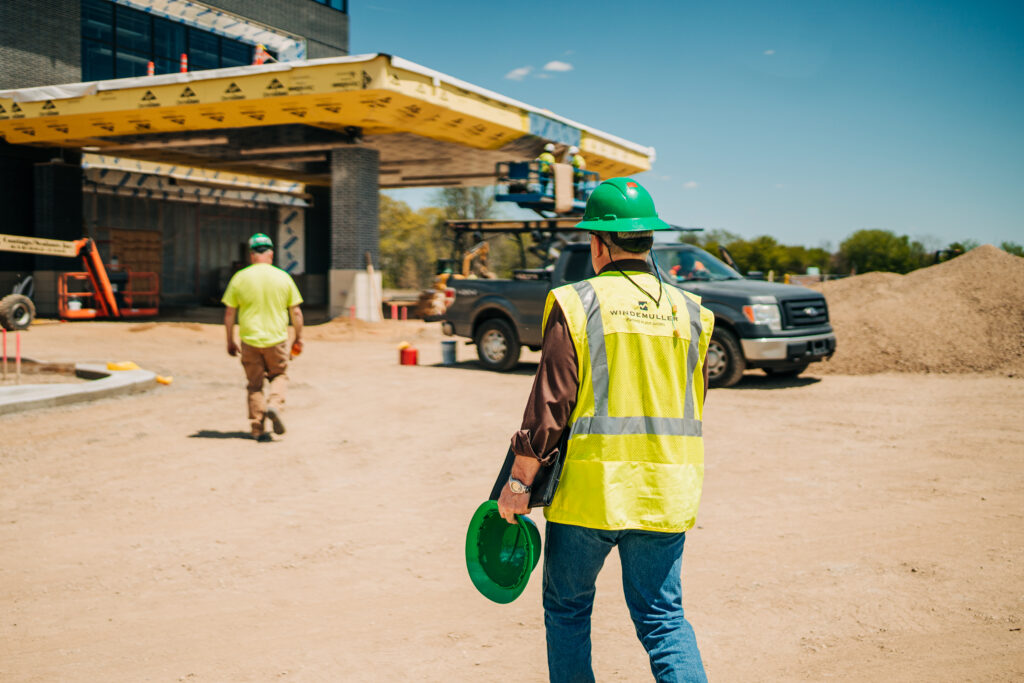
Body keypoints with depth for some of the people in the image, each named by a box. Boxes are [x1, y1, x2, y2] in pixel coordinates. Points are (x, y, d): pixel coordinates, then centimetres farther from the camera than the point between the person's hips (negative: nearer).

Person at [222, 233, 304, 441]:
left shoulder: (240, 278, -2)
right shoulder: (283, 278, -1)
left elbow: (229, 313, 1)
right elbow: (296, 312, 2)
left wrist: (230, 341, 11)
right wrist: (298, 338, 13)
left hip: (250, 341, 0)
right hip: (276, 339, 0)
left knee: (254, 385, 10)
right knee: (279, 376, 19)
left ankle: (258, 429, 8)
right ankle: (275, 405, -8)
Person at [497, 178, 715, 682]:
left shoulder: (576, 304, -8)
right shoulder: (688, 311, 6)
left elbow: (550, 404, -11)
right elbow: (694, 408, 12)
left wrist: (519, 481, -3)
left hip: (588, 489, -3)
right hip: (665, 494, 4)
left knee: (567, 607, 16)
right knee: (662, 615, 11)